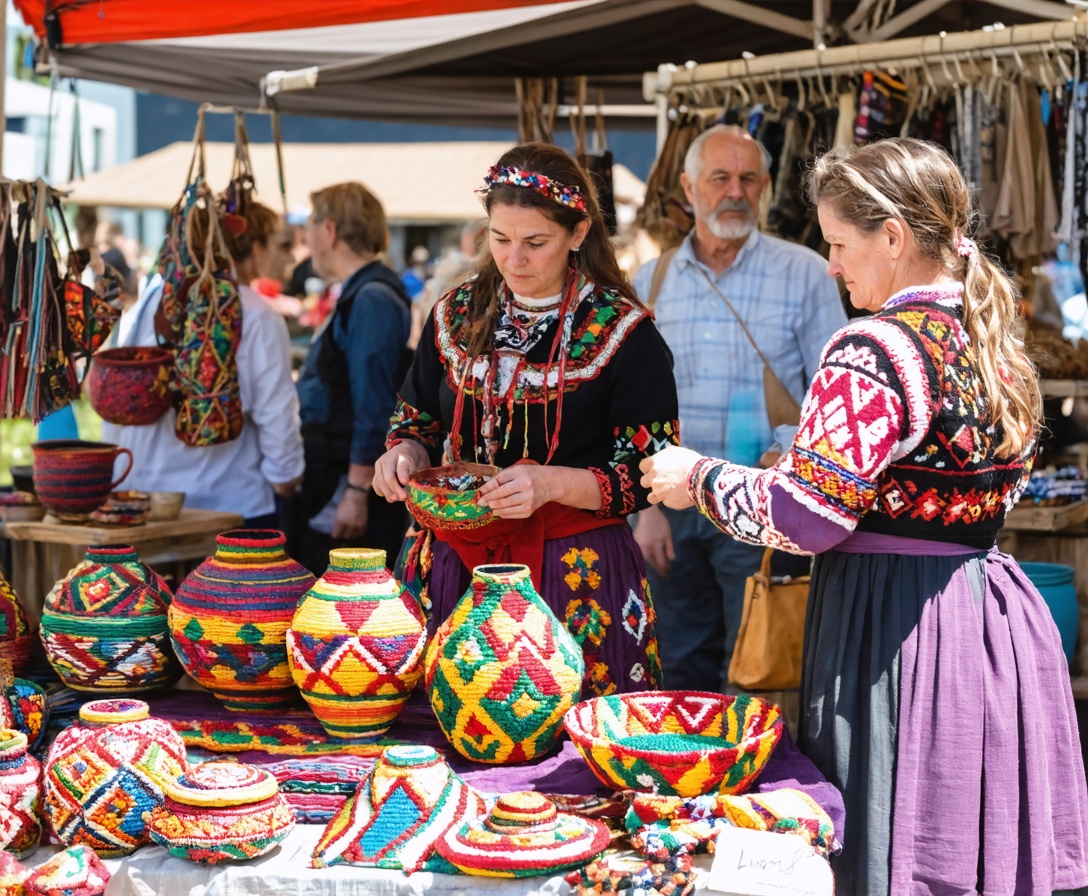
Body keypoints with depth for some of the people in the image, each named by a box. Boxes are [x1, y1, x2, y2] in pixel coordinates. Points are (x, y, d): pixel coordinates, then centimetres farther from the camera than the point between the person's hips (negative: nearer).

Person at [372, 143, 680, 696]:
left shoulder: (623, 333, -6)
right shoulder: (457, 316, 8)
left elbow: (648, 475, -8)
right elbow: (419, 422, 19)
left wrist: (552, 483, -22)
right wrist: (406, 452, -4)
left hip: (578, 574, -4)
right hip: (456, 563, 4)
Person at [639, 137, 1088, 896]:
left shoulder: (876, 349, -17)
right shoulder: (997, 341, 9)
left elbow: (806, 517, -20)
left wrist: (701, 478, -4)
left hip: (889, 621, -8)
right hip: (992, 604, 8)